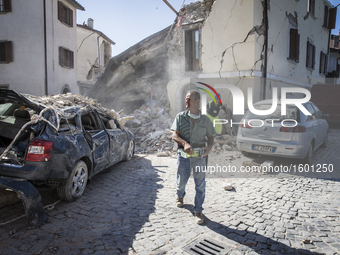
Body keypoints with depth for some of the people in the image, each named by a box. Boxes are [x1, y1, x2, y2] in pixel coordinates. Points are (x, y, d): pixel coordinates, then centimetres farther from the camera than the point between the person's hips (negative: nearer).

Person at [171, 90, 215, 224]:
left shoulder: (205, 120, 4)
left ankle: (198, 211, 17)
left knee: (200, 184, 2)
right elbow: (174, 135, -4)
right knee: (181, 180, 12)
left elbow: (210, 136, 11)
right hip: (184, 154, 0)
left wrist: (209, 147, -10)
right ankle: (180, 196, 46)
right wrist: (184, 143, -22)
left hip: (199, 156, 0)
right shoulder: (180, 117, 2)